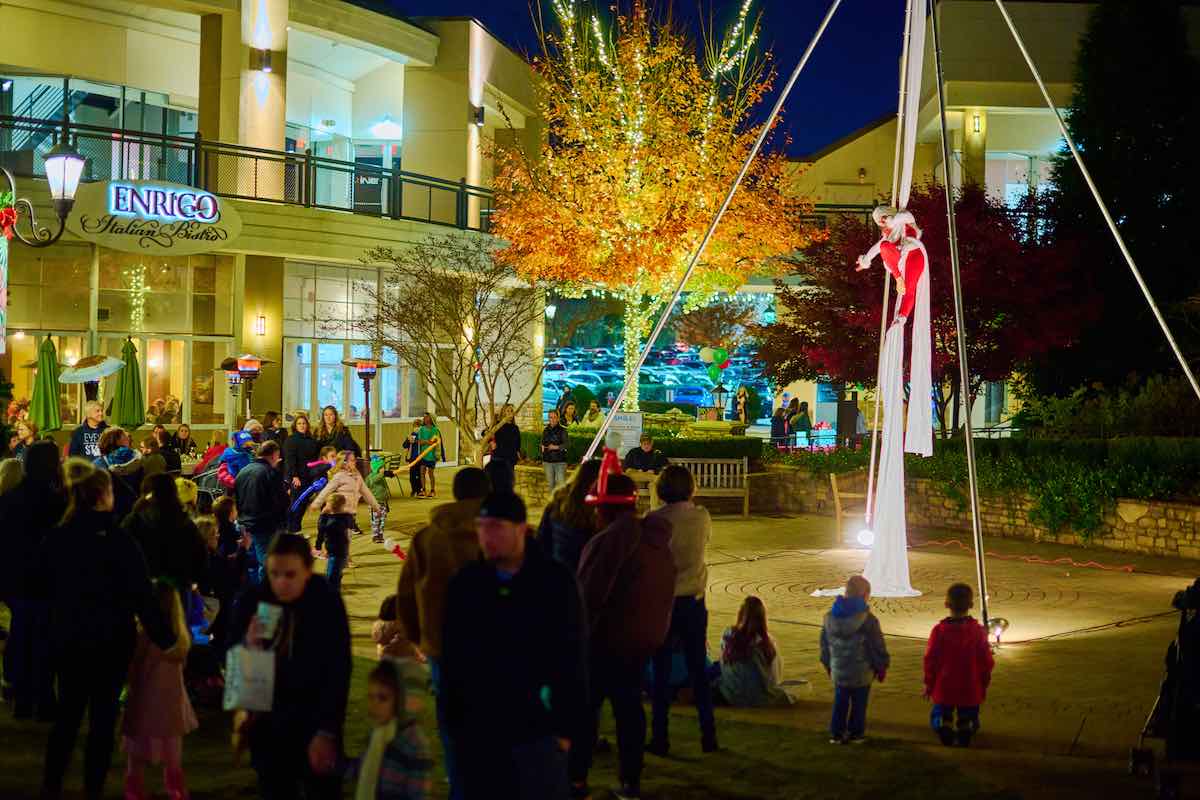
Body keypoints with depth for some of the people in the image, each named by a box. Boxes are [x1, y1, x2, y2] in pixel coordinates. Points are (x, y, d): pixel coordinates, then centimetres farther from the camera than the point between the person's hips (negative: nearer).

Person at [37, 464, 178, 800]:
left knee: (68, 711, 17)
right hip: (110, 639, -4)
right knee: (103, 715, 6)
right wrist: (165, 638, -11)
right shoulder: (118, 540, -16)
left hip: (66, 637, 4)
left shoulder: (56, 538, -4)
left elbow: (42, 584, 9)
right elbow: (141, 594, -17)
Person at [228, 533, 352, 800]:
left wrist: (327, 731, -13)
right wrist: (248, 645, -23)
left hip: (314, 721, -2)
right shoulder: (252, 601, -8)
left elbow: (338, 673, -11)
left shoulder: (328, 604, -14)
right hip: (267, 721, 2)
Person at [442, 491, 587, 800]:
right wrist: (454, 724, 4)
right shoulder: (465, 583, 1)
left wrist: (566, 728, -6)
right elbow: (452, 660, 6)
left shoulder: (555, 582, -6)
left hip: (537, 731, -3)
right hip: (477, 733, 3)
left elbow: (571, 660, -4)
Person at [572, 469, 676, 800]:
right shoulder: (658, 541, 5)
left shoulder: (607, 542, -21)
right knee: (629, 705, 15)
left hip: (607, 640, -7)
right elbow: (666, 593, 12)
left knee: (585, 705, 6)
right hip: (647, 638, 7)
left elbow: (587, 597, -19)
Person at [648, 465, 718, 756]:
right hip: (694, 601, 2)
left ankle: (660, 739, 5)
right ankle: (708, 736, 13)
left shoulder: (654, 520, -11)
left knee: (662, 672, 4)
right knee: (698, 669, 11)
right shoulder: (702, 517, -4)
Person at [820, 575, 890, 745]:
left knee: (840, 703, 14)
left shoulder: (830, 617, 0)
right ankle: (856, 733, 16)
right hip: (861, 673, -4)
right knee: (859, 704, 9)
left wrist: (827, 664, 23)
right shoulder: (868, 620, -17)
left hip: (838, 672, 4)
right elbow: (878, 647, -10)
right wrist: (882, 667, 4)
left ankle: (836, 734, 15)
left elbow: (824, 644, 11)